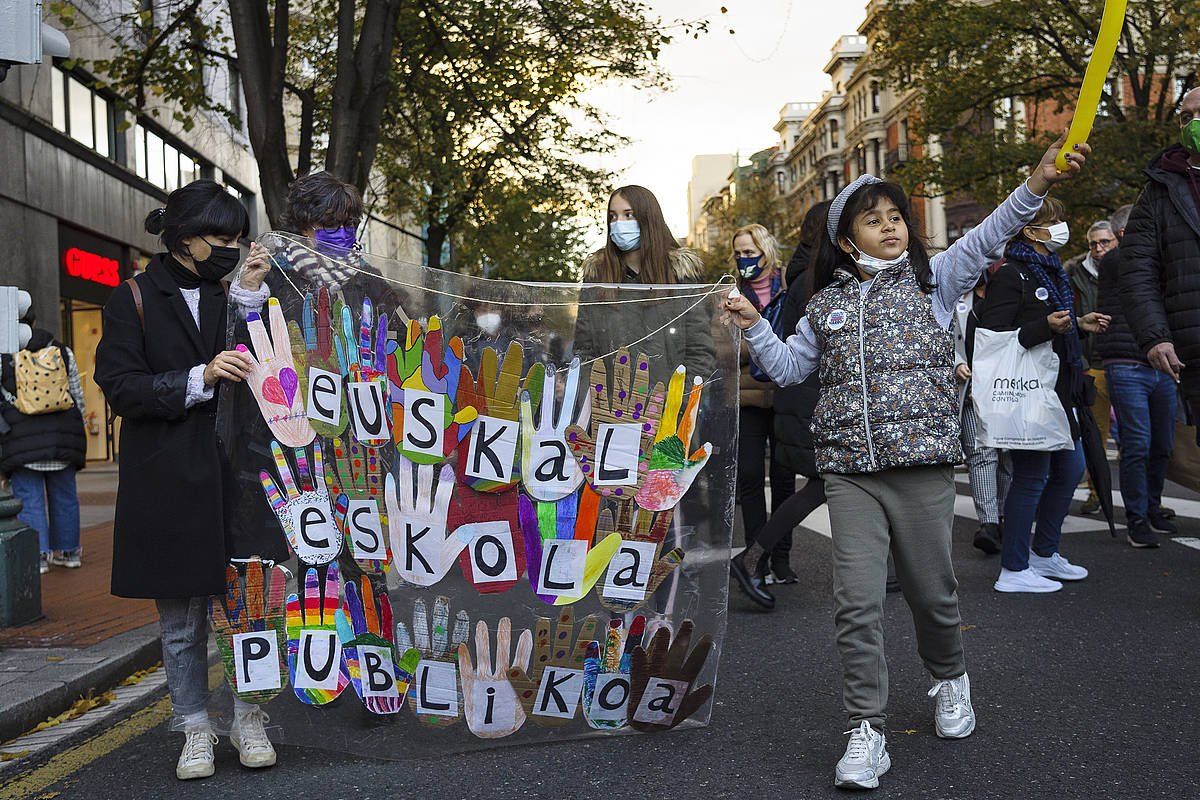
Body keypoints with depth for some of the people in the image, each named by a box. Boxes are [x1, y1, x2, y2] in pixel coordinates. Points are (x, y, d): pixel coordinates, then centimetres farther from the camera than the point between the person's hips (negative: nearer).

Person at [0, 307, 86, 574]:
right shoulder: (63, 352, 7)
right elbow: (78, 396, 11)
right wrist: (77, 432, 19)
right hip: (62, 434, 3)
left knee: (29, 498, 1)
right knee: (64, 495, 12)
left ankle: (38, 554, -4)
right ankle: (69, 551, 20)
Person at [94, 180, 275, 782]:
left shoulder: (228, 297, 11)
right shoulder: (135, 298, 1)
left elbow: (256, 373, 1)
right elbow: (120, 388, -7)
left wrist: (250, 296, -7)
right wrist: (199, 379, -20)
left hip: (233, 476, 3)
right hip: (169, 483, -2)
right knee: (181, 620, 8)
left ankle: (248, 719, 20)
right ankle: (196, 729, 21)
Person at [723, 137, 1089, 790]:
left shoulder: (932, 278, 8)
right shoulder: (826, 305, 15)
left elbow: (988, 235, -6)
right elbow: (788, 367, 23)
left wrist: (1037, 184, -20)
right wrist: (755, 327, 9)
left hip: (924, 466, -1)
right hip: (849, 472, 1)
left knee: (931, 590, 9)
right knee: (857, 602, -5)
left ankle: (949, 677, 39)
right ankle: (866, 732, 4)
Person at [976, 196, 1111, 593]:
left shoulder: (1049, 270, 16)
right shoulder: (1010, 275, -14)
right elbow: (991, 336, -21)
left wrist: (1079, 324, 17)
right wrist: (1047, 327, -29)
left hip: (1056, 389, 10)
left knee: (1070, 468, 15)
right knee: (1031, 477, -5)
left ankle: (1045, 554, 29)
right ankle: (1013, 571, 5)